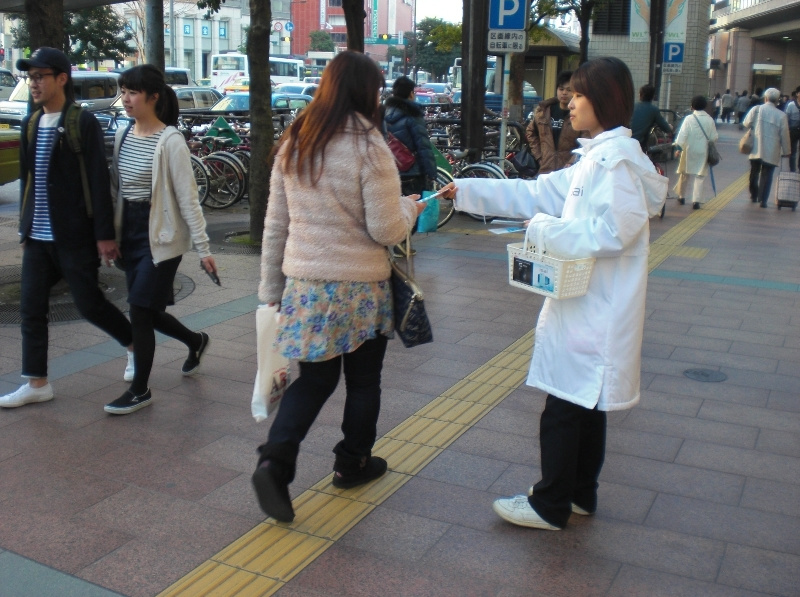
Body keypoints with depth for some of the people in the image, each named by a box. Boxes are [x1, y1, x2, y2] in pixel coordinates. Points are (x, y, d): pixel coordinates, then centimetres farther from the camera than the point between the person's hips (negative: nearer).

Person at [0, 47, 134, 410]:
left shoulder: (83, 123, -9)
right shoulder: (30, 124, 11)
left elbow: (98, 182, -13)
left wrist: (104, 234, -15)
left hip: (74, 235, -7)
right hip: (37, 237, 7)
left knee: (88, 303, 2)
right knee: (31, 308, 6)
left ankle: (135, 344, 27)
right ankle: (37, 383, 15)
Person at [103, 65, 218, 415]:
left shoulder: (169, 141, -14)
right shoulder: (122, 135, 6)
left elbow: (187, 198, -15)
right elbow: (116, 188, 13)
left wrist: (202, 248, -16)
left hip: (161, 235, -7)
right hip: (129, 231, 7)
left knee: (140, 311, -6)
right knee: (148, 312, 13)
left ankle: (140, 391, 9)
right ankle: (196, 341, 41)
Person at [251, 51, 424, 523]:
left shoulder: (293, 143, 3)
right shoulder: (369, 148, -13)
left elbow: (275, 223, 7)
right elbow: (387, 230, -14)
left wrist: (272, 286, 15)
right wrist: (411, 208, 7)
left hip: (305, 283, 5)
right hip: (360, 287, -4)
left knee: (315, 378, 16)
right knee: (363, 381, 17)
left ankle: (275, 460, -1)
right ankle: (354, 464, 32)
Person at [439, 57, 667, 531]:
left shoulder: (618, 159, -17)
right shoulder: (596, 157, 14)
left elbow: (612, 233, -26)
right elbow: (538, 193, 16)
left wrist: (546, 229, -15)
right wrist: (466, 191, 14)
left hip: (598, 312, -10)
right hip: (586, 307, 10)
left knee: (565, 408, 0)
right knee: (584, 404, 18)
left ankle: (550, 507, 14)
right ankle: (581, 494, 31)